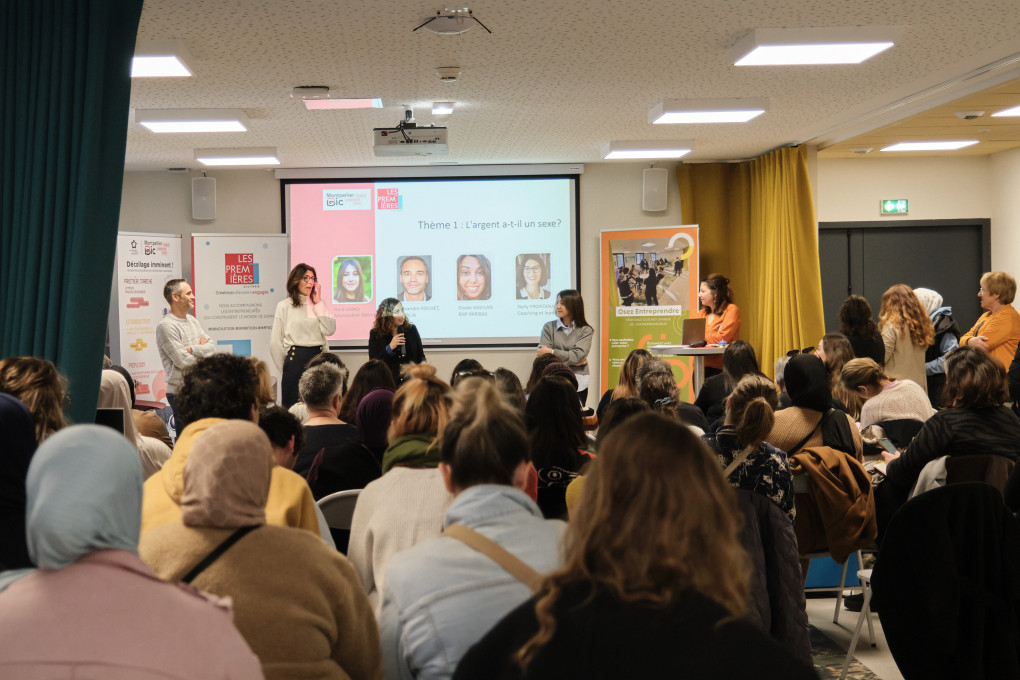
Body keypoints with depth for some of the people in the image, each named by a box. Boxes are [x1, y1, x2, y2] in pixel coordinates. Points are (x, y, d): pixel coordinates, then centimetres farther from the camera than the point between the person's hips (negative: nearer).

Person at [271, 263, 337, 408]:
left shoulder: (317, 305, 13)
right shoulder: (285, 305, 3)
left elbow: (330, 330, -3)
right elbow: (275, 343, 4)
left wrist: (319, 303, -2)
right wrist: (285, 369, 5)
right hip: (295, 358, -3)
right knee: (292, 407, -3)